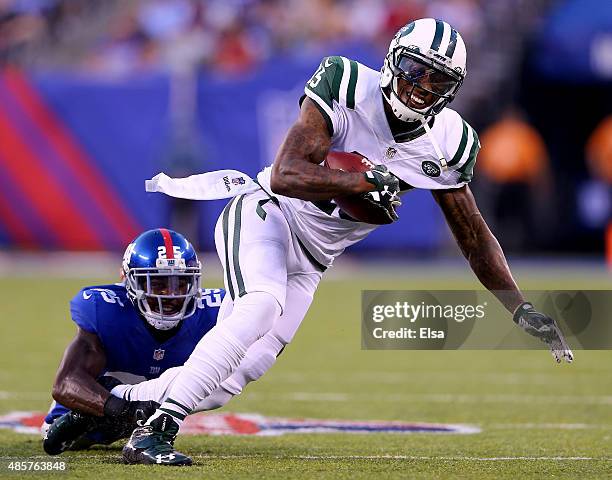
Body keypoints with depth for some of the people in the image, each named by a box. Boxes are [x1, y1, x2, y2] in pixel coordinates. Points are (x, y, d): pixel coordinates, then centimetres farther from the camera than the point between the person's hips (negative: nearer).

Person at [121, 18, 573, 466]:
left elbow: (475, 236, 7)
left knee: (246, 367, -4)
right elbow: (285, 176, -28)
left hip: (311, 258, 6)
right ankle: (153, 432, -32)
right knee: (261, 307, -33)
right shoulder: (348, 89, -20)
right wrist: (368, 181, -34)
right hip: (266, 213, -6)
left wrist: (522, 309, 0)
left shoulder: (444, 145, -3)